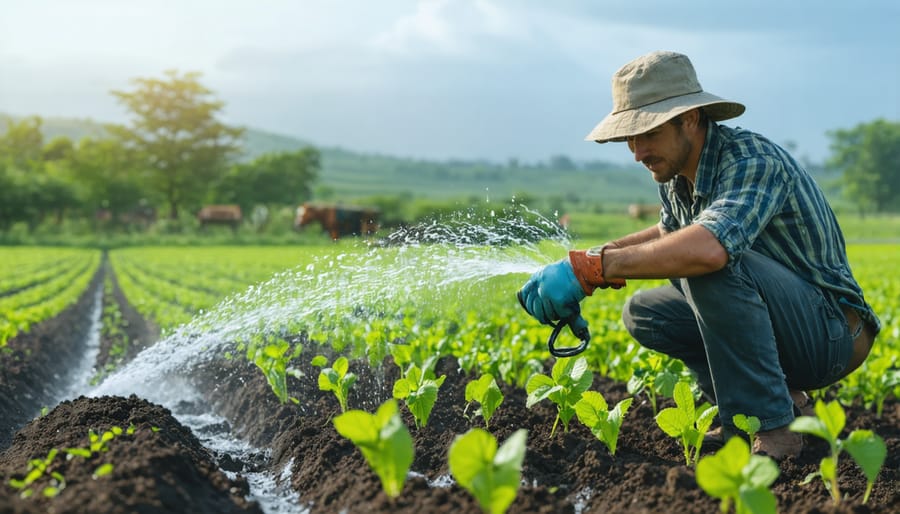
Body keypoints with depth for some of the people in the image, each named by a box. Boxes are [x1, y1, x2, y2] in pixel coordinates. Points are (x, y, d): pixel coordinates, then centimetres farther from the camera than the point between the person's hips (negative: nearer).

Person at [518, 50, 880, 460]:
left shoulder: (752, 161, -25)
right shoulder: (674, 174, 1)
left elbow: (708, 247, -45)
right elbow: (670, 233, 24)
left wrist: (591, 268, -42)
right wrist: (596, 254, 6)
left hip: (831, 336, -9)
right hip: (778, 331, 9)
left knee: (714, 263, -31)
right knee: (643, 314, 3)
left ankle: (771, 425, -18)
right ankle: (783, 399, 5)